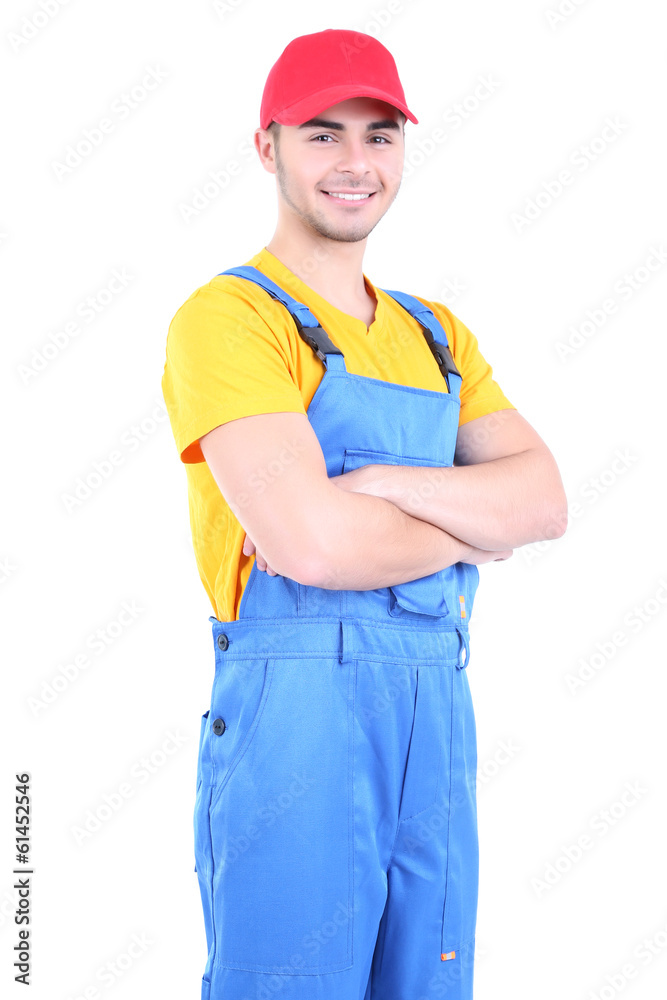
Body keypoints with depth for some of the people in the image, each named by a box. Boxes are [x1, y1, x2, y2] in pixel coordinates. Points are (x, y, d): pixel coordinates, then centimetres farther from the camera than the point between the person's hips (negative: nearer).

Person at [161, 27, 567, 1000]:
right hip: (295, 712, -6)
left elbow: (545, 499, 1)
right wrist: (467, 530, -3)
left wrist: (369, 487, -14)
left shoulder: (436, 334, 15)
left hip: (438, 718, 7)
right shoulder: (229, 318, -7)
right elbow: (312, 543, -21)